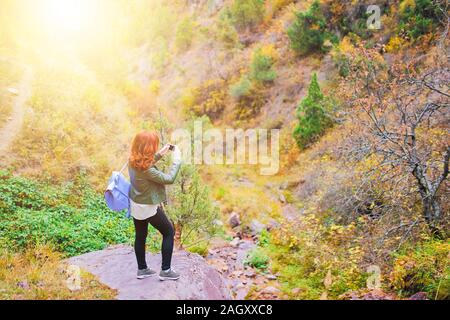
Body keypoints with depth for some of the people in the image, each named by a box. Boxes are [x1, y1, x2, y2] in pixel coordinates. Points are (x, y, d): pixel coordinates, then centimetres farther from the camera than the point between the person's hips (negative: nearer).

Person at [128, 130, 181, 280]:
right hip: (149, 208, -8)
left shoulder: (133, 160, -7)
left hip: (135, 205, 8)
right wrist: (177, 159, -19)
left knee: (140, 236, 20)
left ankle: (142, 269, 33)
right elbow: (168, 179, -28)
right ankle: (165, 270, 13)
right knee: (169, 232, 10)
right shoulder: (146, 170, -33)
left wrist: (161, 153, 6)